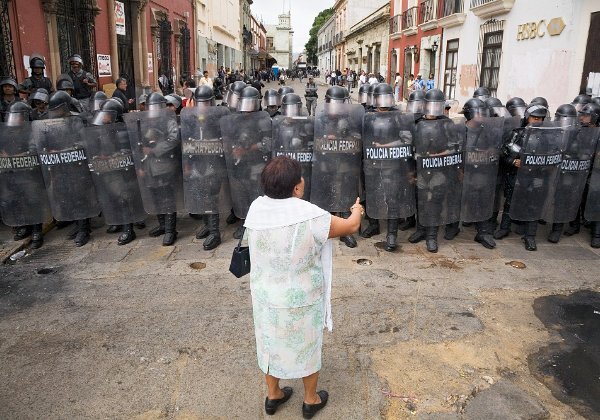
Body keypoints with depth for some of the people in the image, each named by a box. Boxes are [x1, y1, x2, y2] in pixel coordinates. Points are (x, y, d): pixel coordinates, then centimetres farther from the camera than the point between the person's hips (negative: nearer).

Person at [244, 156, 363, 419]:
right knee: (307, 347, 20)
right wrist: (357, 211, 12)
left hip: (265, 296, 4)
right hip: (301, 300, -4)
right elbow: (351, 227, -11)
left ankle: (272, 396, 46)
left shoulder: (257, 208, -13)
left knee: (271, 344, 25)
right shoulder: (309, 215, -27)